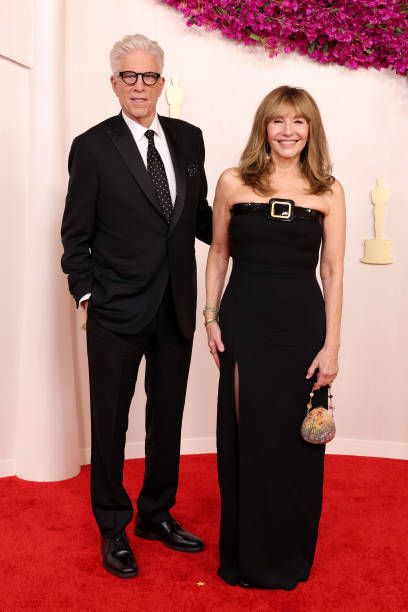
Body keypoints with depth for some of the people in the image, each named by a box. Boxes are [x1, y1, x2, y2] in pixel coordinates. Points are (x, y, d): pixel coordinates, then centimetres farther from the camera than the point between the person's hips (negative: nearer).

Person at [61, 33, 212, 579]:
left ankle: (156, 514, 35)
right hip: (118, 310, -4)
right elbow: (76, 233, -3)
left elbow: (199, 214, 11)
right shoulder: (93, 147, -6)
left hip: (176, 308, 4)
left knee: (167, 416, 16)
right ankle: (113, 528, 27)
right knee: (111, 421, 8)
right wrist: (86, 293, -10)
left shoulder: (188, 139, 6)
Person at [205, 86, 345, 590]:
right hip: (244, 323, 0)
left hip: (301, 326, 0)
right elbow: (218, 254, 10)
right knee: (246, 438, 8)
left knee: (296, 441, 9)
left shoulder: (328, 191, 2)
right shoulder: (233, 183, 2)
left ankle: (290, 555, 31)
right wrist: (211, 317, 3)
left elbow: (332, 271, 0)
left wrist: (331, 344, -4)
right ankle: (246, 554, 28)